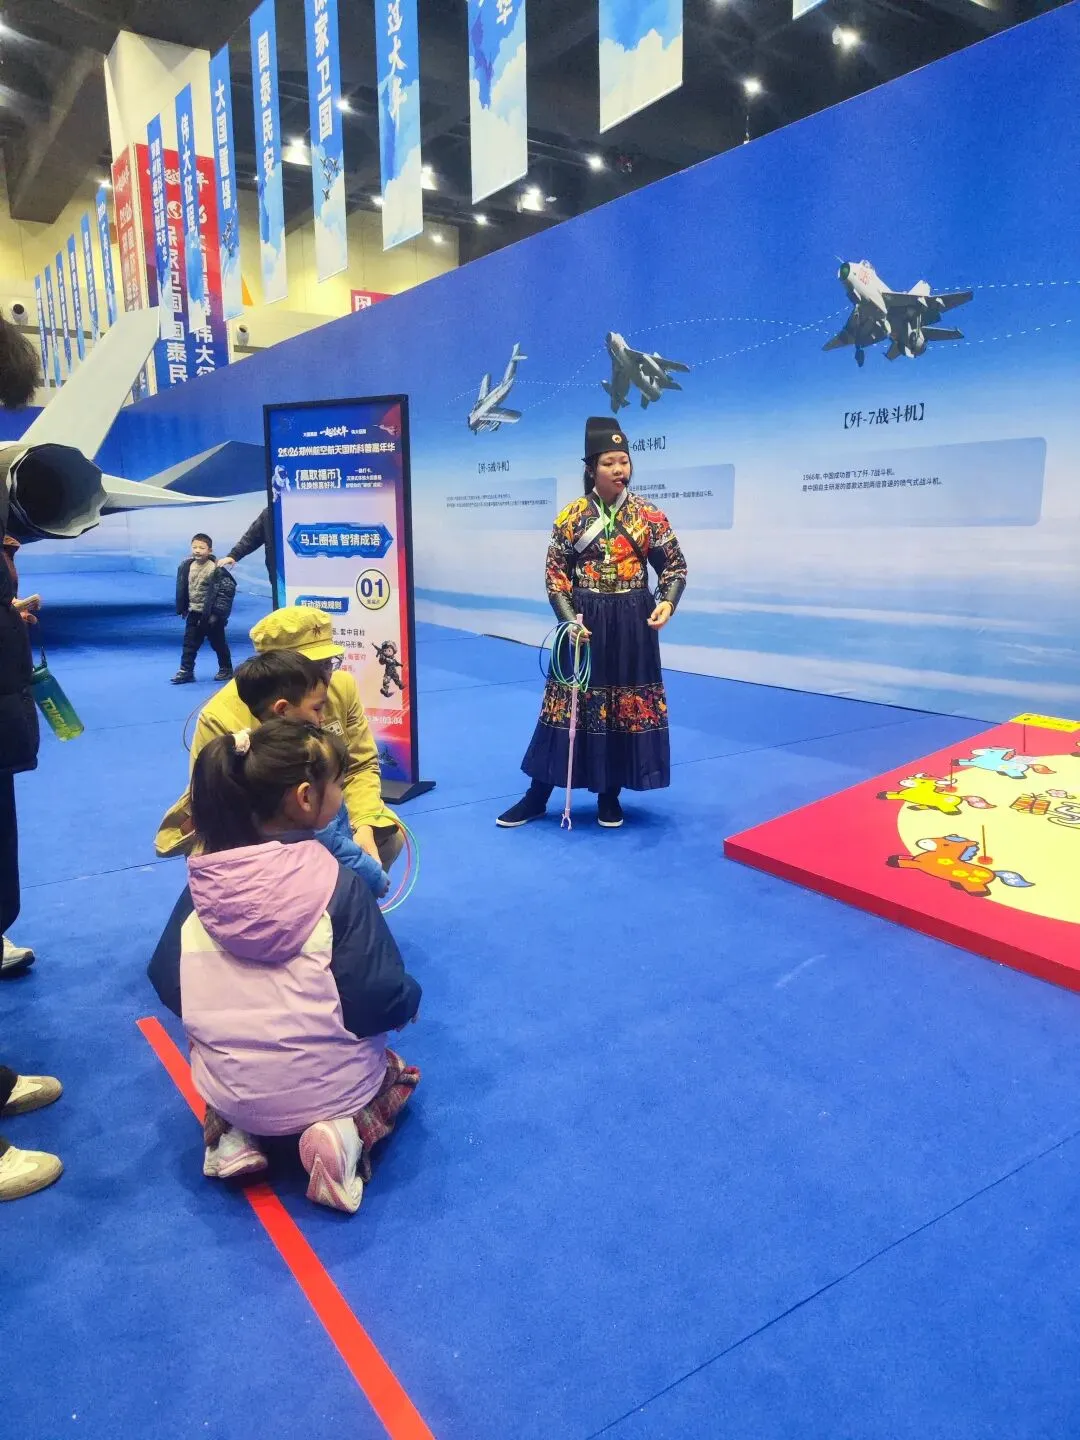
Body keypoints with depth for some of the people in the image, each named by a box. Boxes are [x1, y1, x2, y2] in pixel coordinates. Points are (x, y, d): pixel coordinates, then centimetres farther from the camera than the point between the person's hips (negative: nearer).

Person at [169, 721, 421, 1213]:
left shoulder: (205, 880, -7)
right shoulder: (337, 885, -21)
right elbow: (381, 997, -19)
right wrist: (409, 999, 4)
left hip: (228, 1085, 4)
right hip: (324, 1083, -4)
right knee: (395, 1070, 27)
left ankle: (231, 1136, 10)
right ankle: (343, 1132, -2)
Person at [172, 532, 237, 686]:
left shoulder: (217, 569, -18)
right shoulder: (186, 566, 1)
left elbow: (226, 591, -17)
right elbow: (182, 588, 12)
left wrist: (217, 613, -18)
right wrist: (181, 608, 12)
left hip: (211, 614, -5)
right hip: (194, 613, 5)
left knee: (218, 643, 8)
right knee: (189, 643, 6)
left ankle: (226, 669, 23)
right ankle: (186, 671, 13)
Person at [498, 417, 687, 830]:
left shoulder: (649, 515, 0)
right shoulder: (571, 517, -2)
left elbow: (675, 567, 3)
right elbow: (556, 573, 0)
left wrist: (668, 602, -16)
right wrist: (570, 620, -12)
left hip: (632, 624, 1)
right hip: (584, 622, -1)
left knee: (627, 706, 6)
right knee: (569, 704, 4)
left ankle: (610, 795, 22)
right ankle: (537, 795, 15)